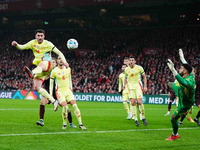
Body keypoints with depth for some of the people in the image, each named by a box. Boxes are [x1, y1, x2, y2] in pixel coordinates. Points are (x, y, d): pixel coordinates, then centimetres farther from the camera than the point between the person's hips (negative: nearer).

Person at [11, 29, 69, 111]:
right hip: (40, 68, 6)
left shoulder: (48, 44, 1)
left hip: (48, 64, -6)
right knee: (36, 88, -7)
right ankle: (53, 101, 0)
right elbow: (22, 47, 6)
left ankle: (32, 73, -79)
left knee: (41, 64, -43)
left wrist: (64, 62, -12)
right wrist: (16, 45, -17)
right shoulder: (33, 43, 11)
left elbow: (59, 53, 2)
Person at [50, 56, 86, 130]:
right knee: (65, 107, -22)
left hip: (68, 90, 4)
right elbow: (51, 83, 2)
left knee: (75, 106, -11)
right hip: (60, 92, -4)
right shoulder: (54, 71, -6)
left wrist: (71, 89, 19)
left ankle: (80, 124, -5)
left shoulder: (68, 69, 6)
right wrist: (51, 94, 0)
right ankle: (64, 124, -2)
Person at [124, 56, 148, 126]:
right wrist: (124, 85, 7)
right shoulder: (126, 69, 5)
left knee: (139, 102, -14)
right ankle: (136, 119, 0)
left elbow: (144, 76, 4)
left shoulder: (139, 68, -4)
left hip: (138, 86, -3)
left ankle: (143, 118, 3)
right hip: (131, 87, 3)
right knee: (133, 103, -6)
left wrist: (145, 86, -2)